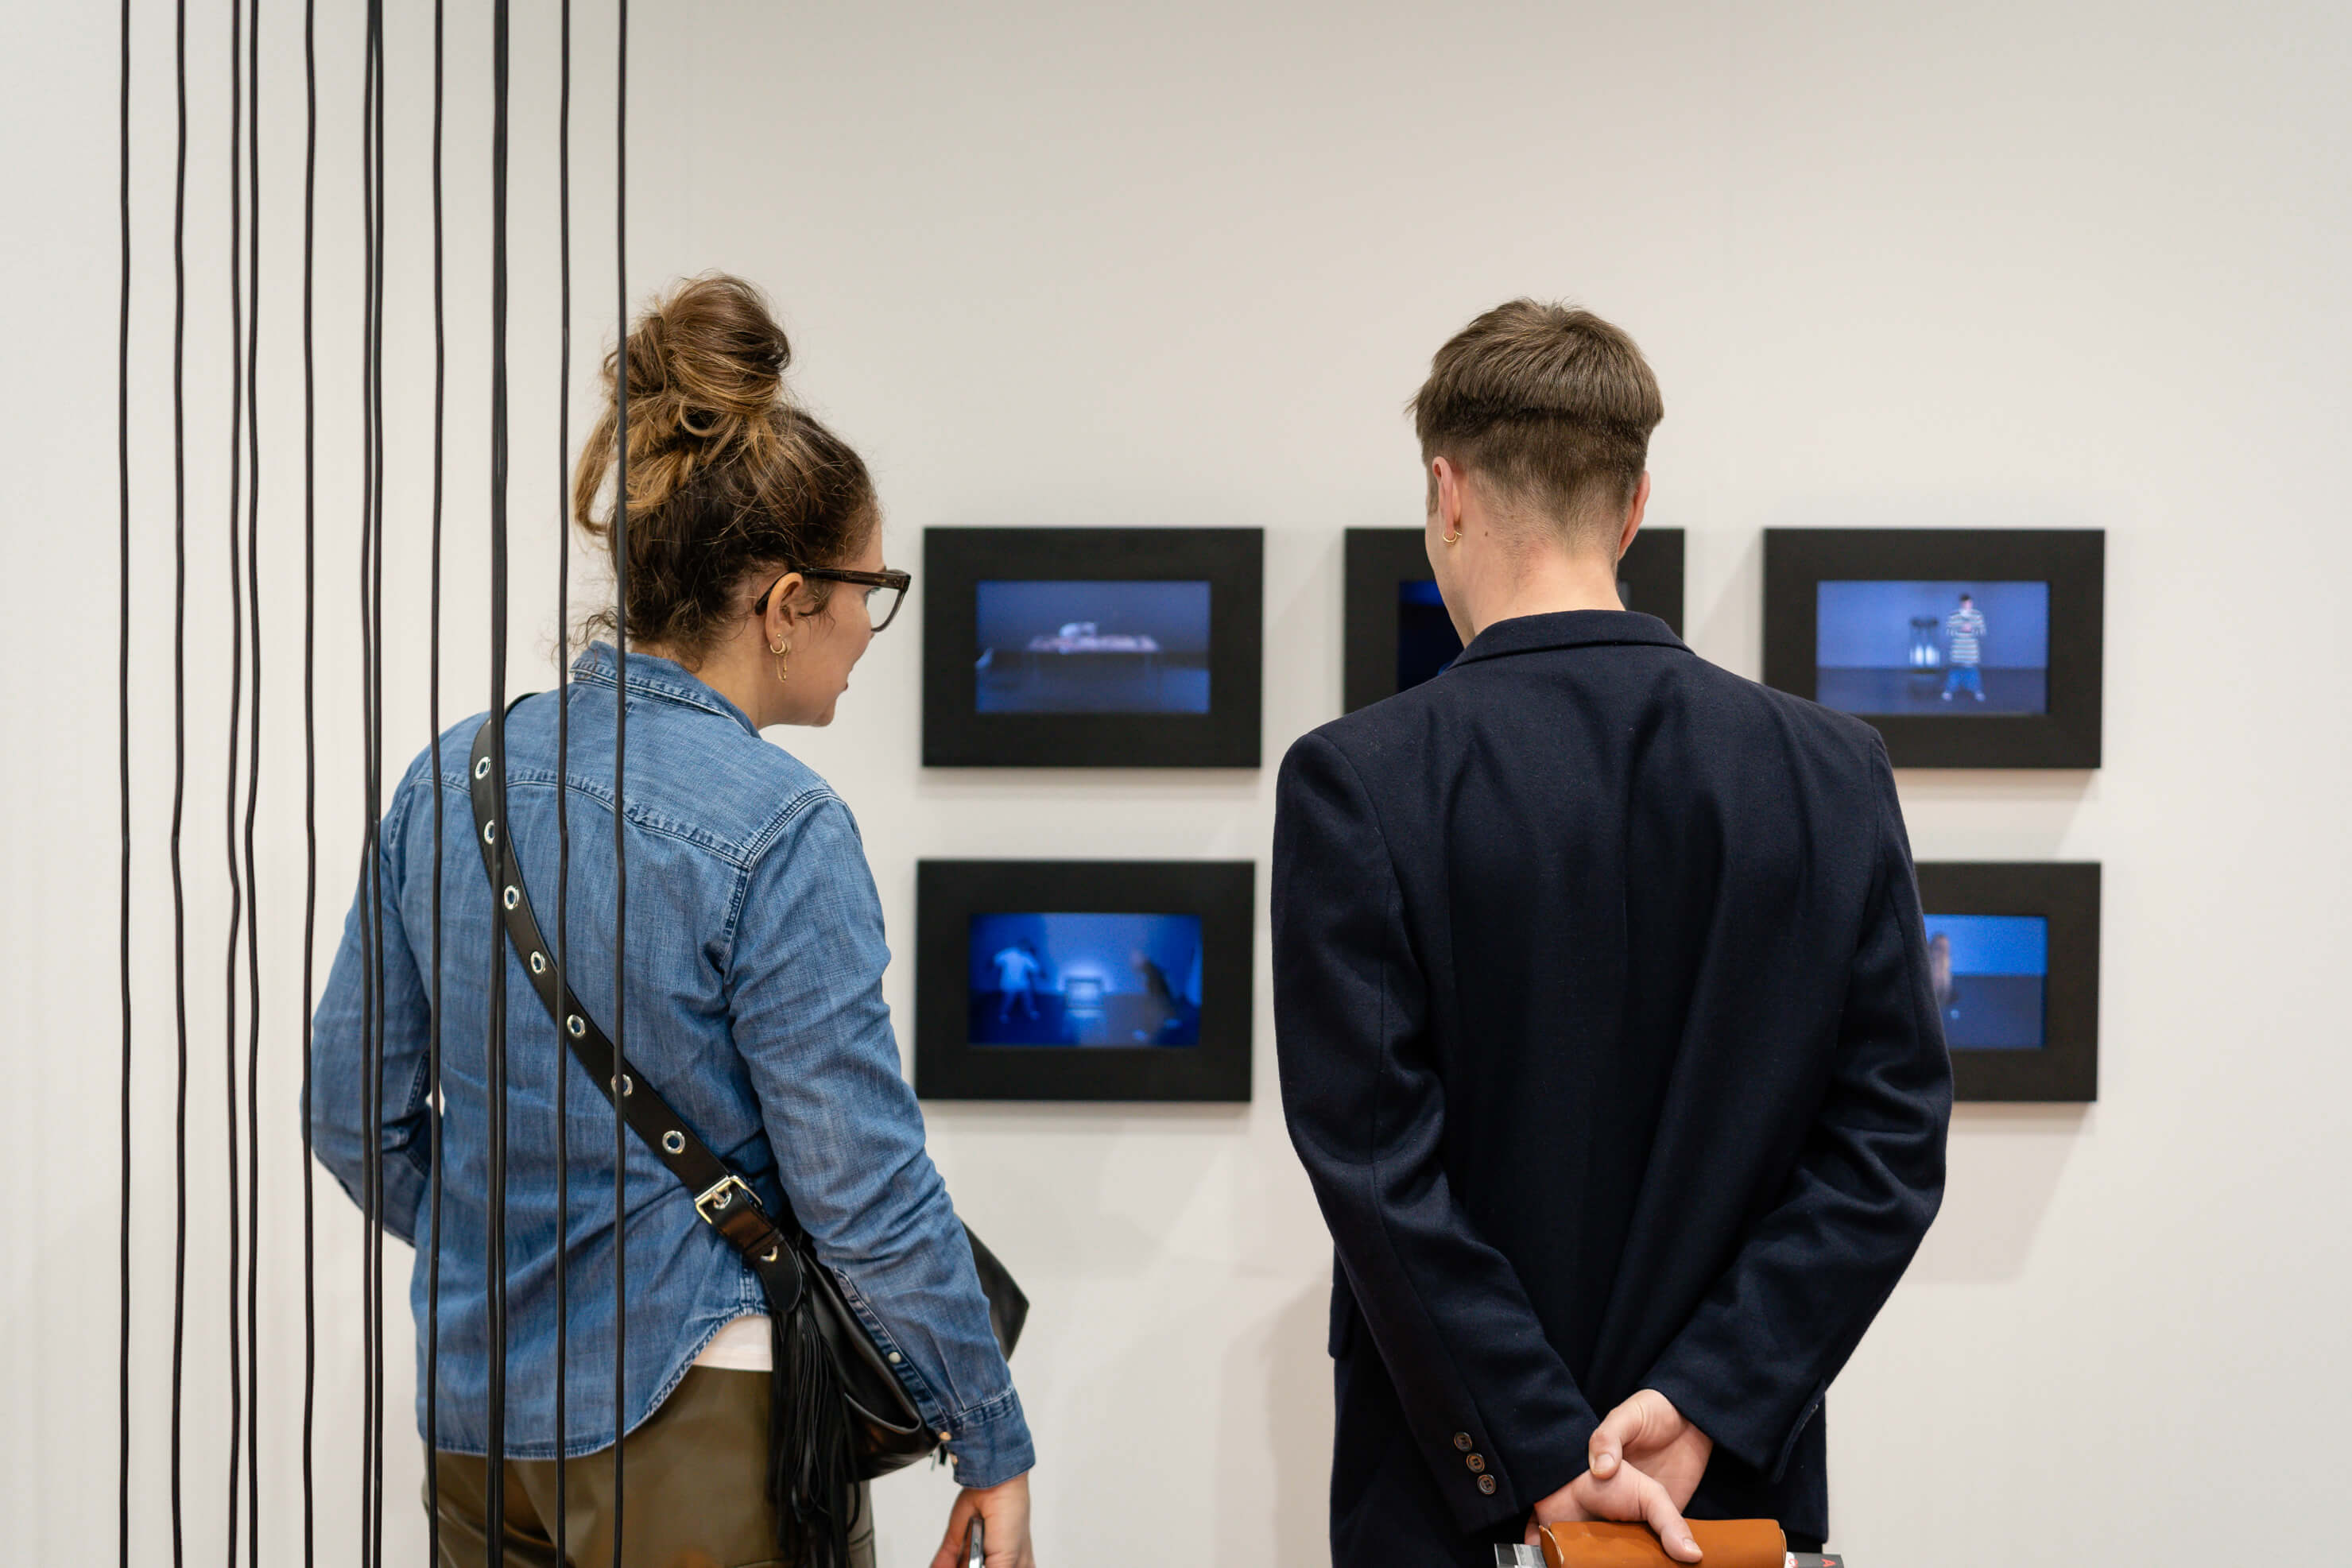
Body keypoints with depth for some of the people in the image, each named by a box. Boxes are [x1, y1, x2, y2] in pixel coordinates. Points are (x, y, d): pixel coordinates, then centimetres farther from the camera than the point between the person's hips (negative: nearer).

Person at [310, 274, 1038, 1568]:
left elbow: (353, 1110, 8)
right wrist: (992, 1446, -6)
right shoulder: (777, 831, -17)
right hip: (695, 1426, -6)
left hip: (482, 1413, 6)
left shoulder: (449, 780, 1)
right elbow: (865, 1193, -16)